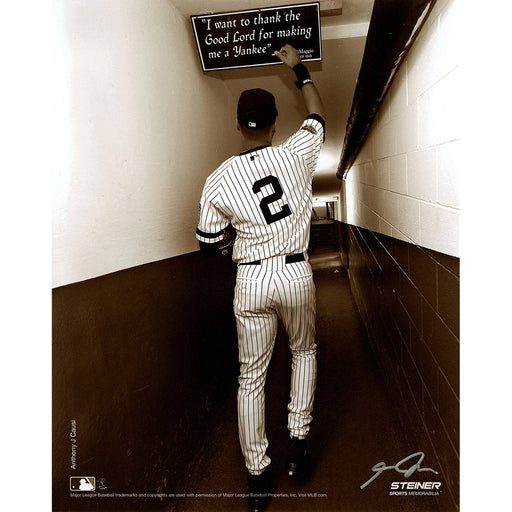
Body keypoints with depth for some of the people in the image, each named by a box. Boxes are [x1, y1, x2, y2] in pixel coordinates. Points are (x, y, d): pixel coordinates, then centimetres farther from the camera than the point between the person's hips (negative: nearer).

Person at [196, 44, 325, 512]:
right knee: (304, 351, 27)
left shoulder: (218, 181, -7)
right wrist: (298, 68, 27)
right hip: (296, 274, 1)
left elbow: (209, 244, 1)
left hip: (250, 281, 0)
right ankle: (298, 440, 24)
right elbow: (318, 113, 14)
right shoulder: (296, 155, -7)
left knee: (252, 375, 11)